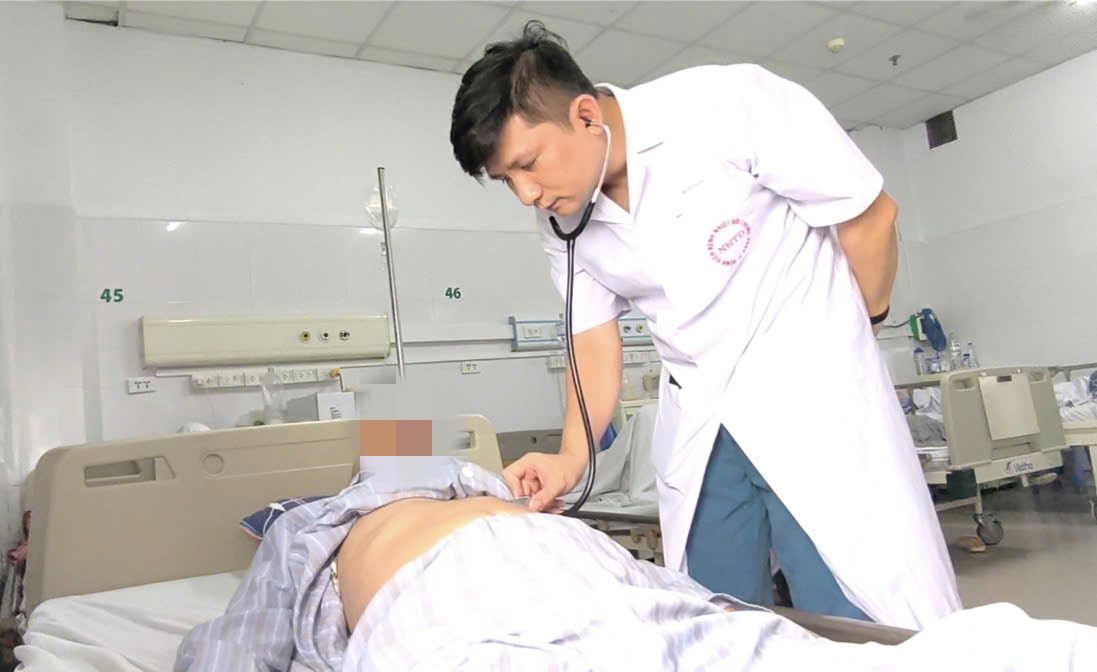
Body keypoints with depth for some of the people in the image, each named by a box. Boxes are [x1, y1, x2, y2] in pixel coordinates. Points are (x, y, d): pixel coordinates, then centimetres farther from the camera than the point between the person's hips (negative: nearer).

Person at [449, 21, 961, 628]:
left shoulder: (730, 106, -17)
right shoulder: (560, 221, 0)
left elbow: (870, 215, -7)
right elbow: (596, 340, 5)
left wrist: (856, 333, 8)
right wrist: (571, 458, -9)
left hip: (809, 390, -4)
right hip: (697, 417, 5)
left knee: (876, 623, -7)